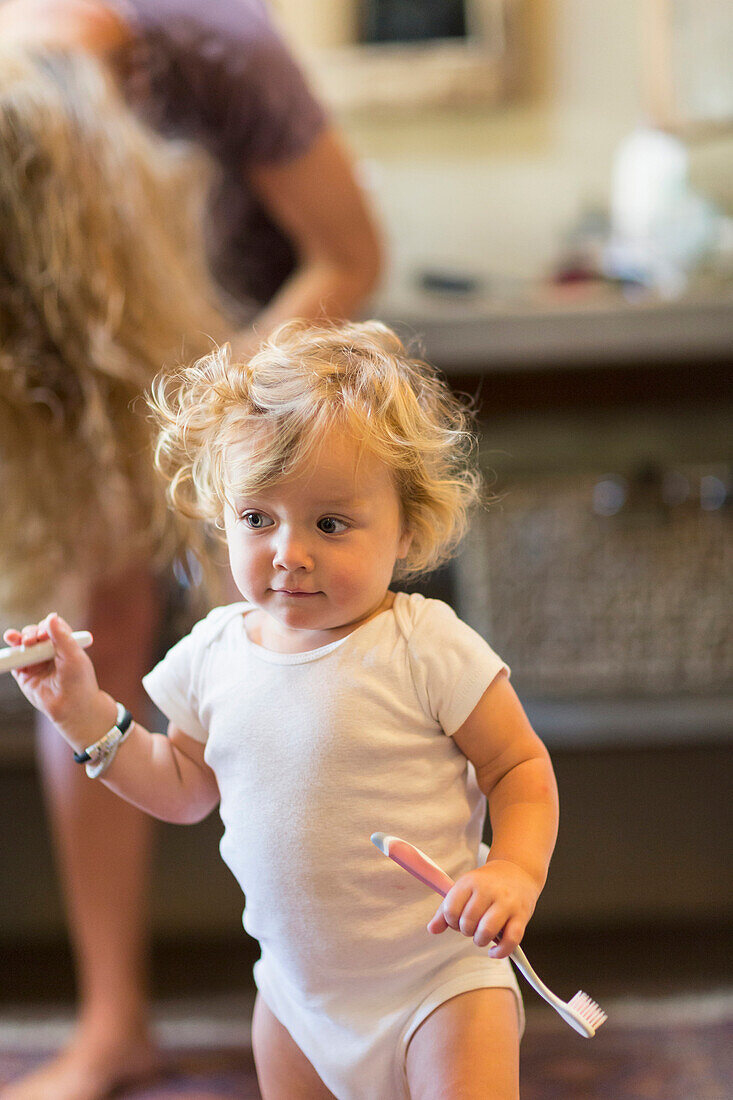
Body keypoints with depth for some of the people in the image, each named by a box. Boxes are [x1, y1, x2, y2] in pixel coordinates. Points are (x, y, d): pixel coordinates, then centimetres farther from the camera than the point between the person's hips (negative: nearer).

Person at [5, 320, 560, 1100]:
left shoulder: (427, 648, -17)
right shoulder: (214, 653, -2)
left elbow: (520, 765, -8)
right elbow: (184, 789, 11)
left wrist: (517, 869, -24)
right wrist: (85, 713, 2)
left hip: (439, 976, -5)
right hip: (298, 985, 5)